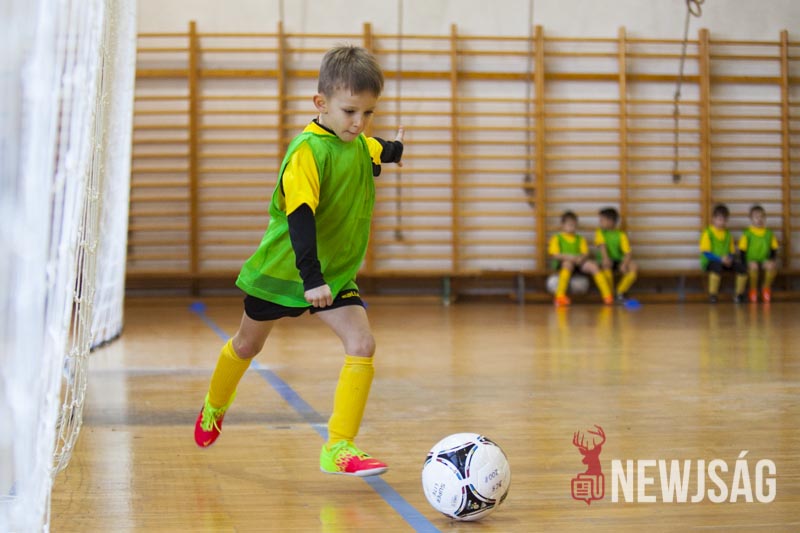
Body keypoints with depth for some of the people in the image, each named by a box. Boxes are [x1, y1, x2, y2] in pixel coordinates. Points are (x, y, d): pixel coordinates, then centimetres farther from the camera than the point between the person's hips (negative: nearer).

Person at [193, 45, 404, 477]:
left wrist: (394, 150, 44)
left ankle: (339, 446, -13)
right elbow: (299, 217, -34)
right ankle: (214, 407, 47)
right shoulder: (307, 151, -26)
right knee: (248, 344, 18)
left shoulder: (360, 145, -3)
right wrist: (311, 278, -40)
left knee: (362, 345, -16)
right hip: (283, 269, -5)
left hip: (336, 272, 5)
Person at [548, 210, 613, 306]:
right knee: (568, 264, -40)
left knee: (593, 265, -26)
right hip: (562, 263, -4)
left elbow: (585, 254, 9)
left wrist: (581, 258, -16)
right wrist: (568, 257, -20)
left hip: (579, 262, 4)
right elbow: (555, 255, -4)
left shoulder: (580, 239, 20)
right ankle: (560, 296, -48)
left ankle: (607, 295, -31)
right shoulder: (557, 238, 7)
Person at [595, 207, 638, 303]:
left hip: (619, 260, 1)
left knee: (633, 267, -28)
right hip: (608, 261, -1)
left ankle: (620, 292, -12)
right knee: (606, 265, -37)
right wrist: (605, 258, -36)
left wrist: (624, 264, -30)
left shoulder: (621, 235, -2)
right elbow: (602, 245, -17)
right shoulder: (600, 232, 1)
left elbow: (627, 253, -11)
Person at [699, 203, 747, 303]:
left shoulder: (728, 234, 13)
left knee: (742, 267, -21)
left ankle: (739, 294, -4)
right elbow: (706, 252, -11)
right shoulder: (708, 233, -4)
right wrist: (720, 259, -22)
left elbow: (731, 251, 13)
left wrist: (729, 259, -11)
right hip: (710, 261, -5)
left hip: (725, 261, 5)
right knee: (717, 266, -41)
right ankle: (712, 295, -26)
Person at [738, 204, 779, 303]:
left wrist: (772, 260, -6)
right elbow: (742, 251, -1)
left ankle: (766, 287, -2)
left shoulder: (769, 234, 9)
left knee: (772, 266, -30)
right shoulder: (747, 234, 0)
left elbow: (774, 249, 13)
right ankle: (753, 289, -10)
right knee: (753, 266, -37)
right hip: (751, 260, -2)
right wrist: (745, 265, -13)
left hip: (765, 261, 2)